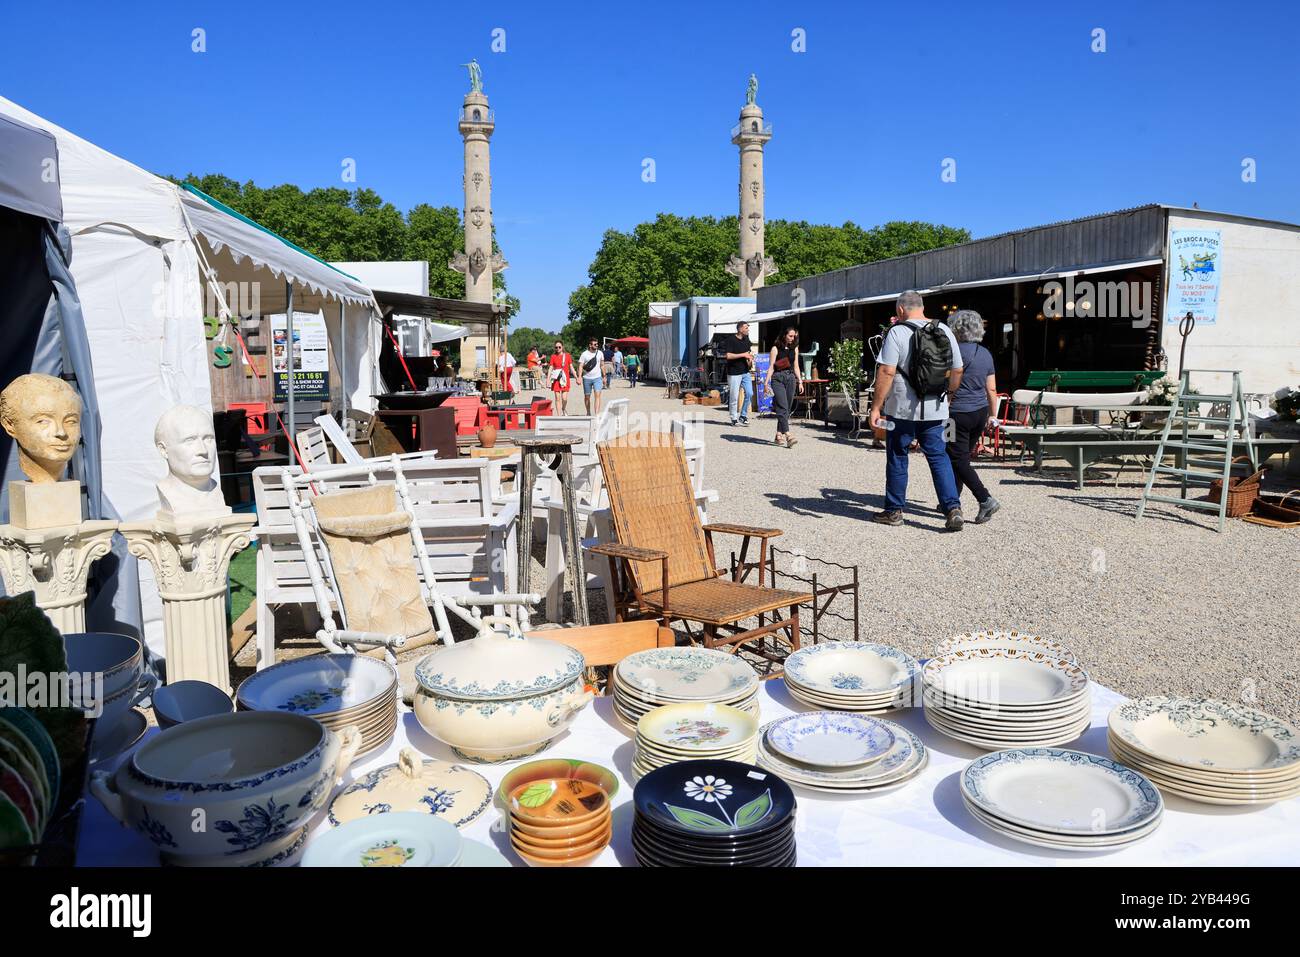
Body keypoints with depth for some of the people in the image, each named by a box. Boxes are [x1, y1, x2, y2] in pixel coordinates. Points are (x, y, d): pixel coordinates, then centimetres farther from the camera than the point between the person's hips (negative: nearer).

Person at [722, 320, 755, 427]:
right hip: (734, 373, -7)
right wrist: (743, 355, -17)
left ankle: (743, 416, 14)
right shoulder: (730, 340, -10)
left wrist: (750, 359, 7)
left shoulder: (746, 340, 13)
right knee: (734, 397, -2)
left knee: (749, 393, 0)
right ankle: (734, 419, 8)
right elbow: (727, 355, -19)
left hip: (745, 372, 7)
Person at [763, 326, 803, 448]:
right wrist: (766, 382, -10)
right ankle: (787, 435, -25)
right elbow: (771, 367, -3)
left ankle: (779, 435, 14)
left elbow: (796, 366, 18)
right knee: (783, 408, -15)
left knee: (787, 409, 5)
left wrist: (800, 382, 13)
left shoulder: (795, 348, 14)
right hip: (778, 379, -5)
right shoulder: (776, 349, -1)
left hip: (791, 379, 5)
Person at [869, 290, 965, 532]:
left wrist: (876, 407, -12)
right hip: (935, 409, 4)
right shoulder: (945, 331, 7)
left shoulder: (897, 332, -9)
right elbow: (957, 370, 10)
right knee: (939, 456, 9)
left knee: (897, 458, 9)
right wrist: (948, 396, 25)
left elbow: (886, 372, -16)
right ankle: (953, 508, -2)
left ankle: (894, 510, 17)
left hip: (902, 408, -4)